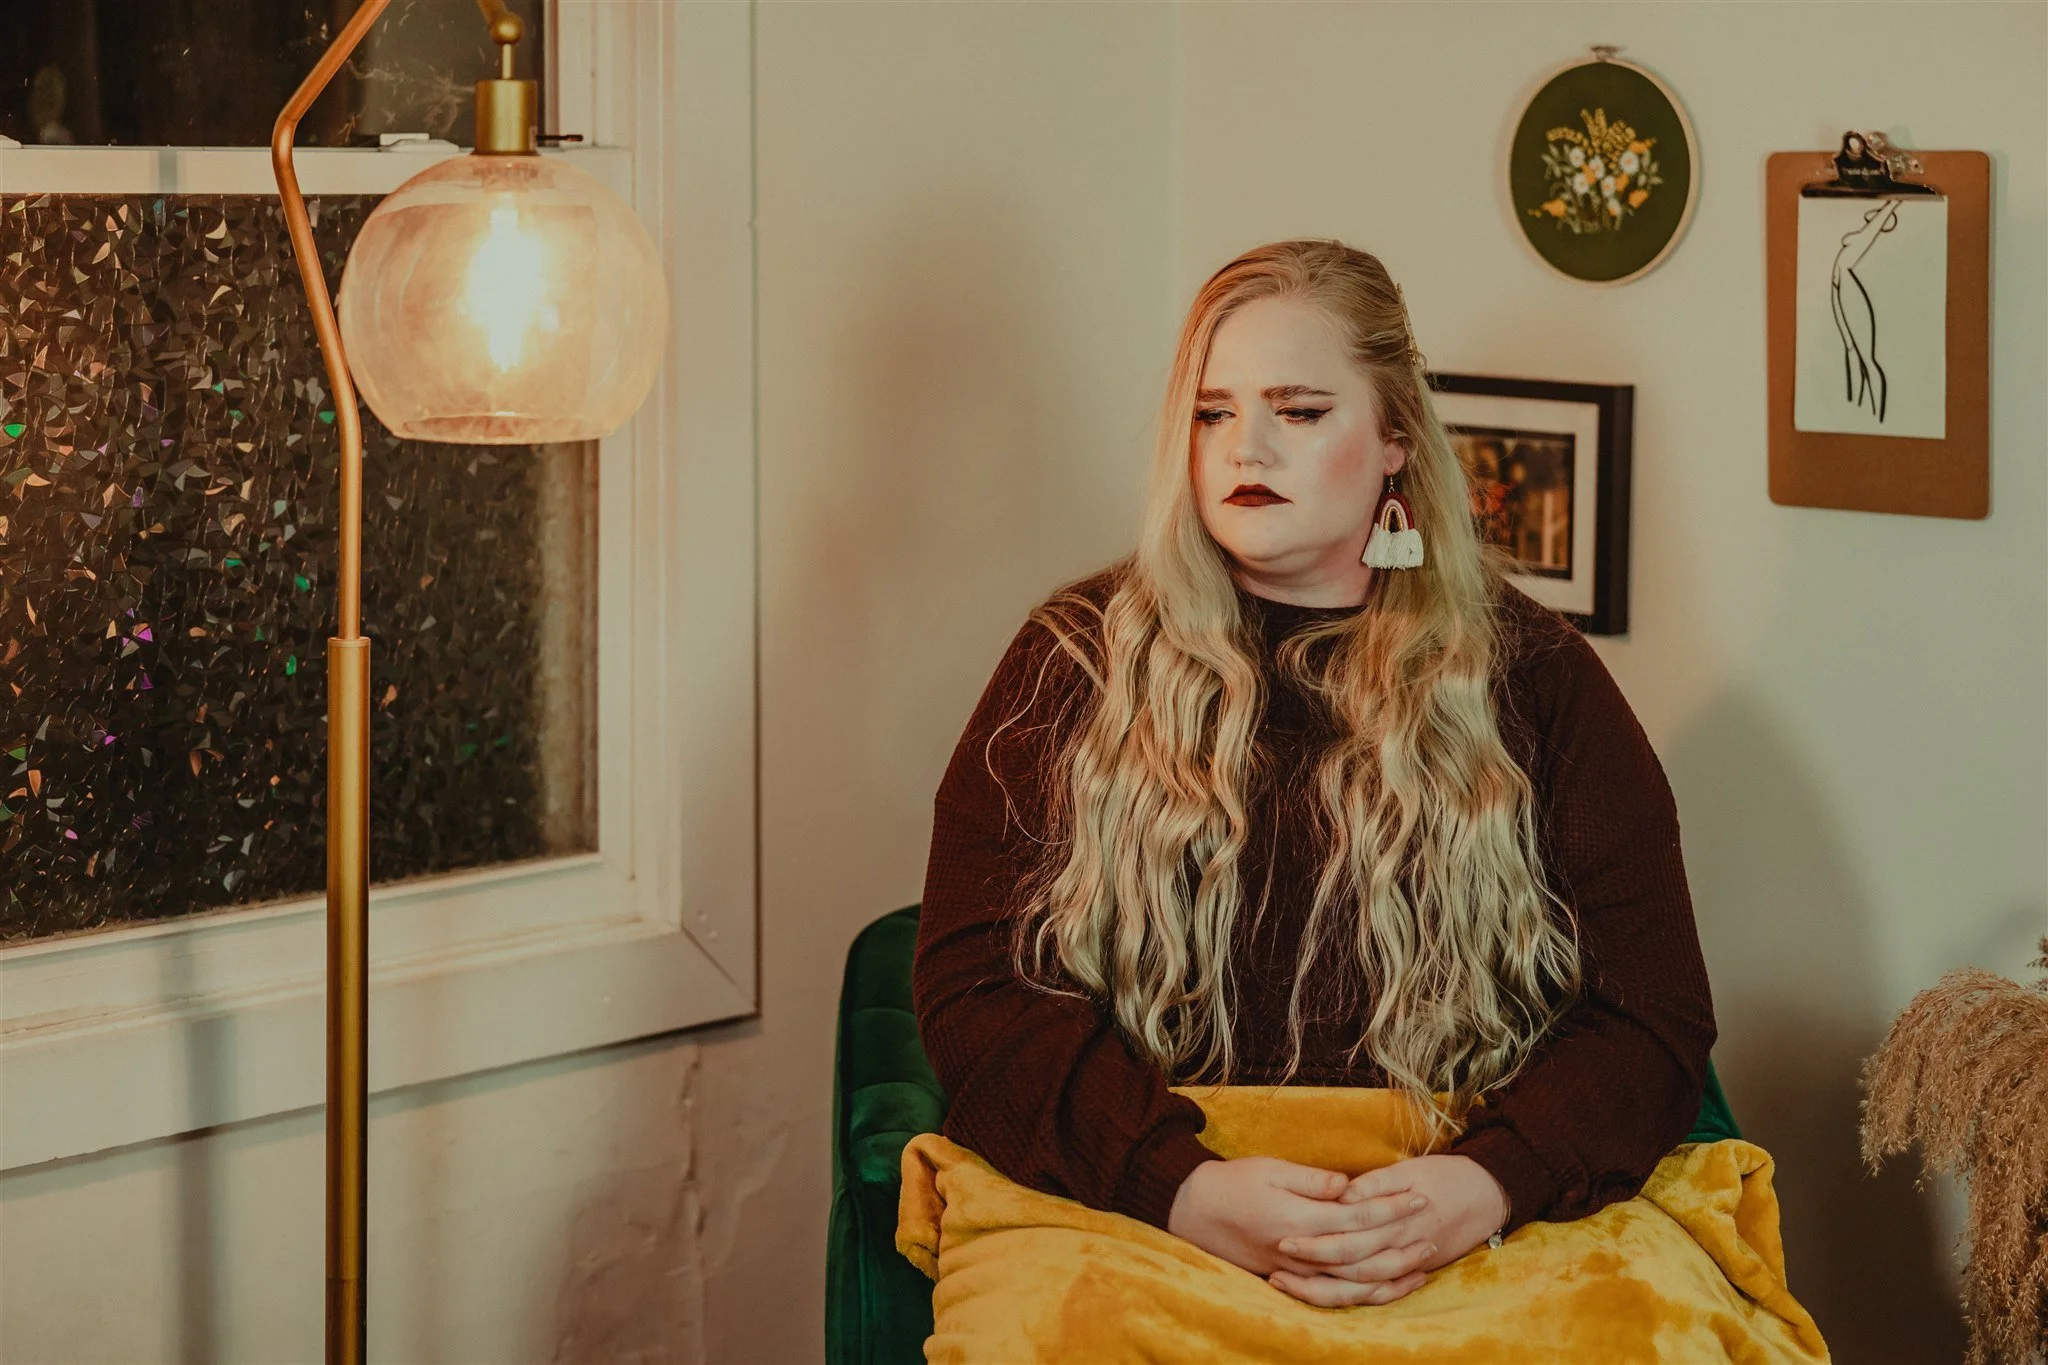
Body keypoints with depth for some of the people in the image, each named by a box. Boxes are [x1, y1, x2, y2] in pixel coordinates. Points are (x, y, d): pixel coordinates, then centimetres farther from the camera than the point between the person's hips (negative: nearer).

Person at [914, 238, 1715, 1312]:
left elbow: (1651, 1015, 7)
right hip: (1138, 1232, 0)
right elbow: (977, 989, 4)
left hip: (1475, 1258, 0)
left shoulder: (1536, 682, 14)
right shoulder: (1078, 664, 13)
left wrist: (1483, 1189, -13)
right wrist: (1189, 1188, -14)